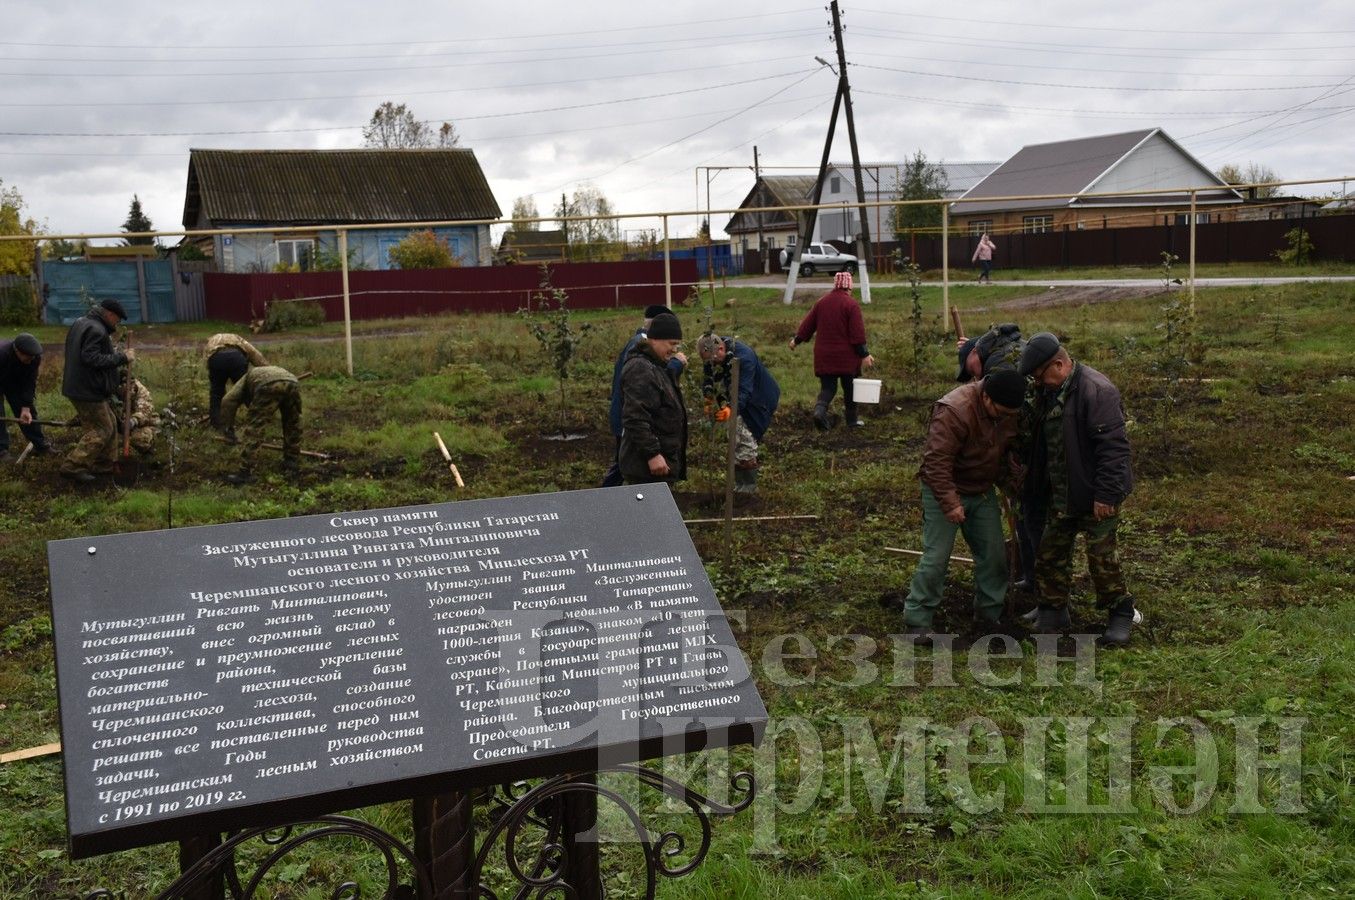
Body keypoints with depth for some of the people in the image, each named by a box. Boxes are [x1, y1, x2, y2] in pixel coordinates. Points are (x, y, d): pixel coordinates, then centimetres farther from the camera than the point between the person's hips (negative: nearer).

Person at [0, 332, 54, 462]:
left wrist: (25, 408, -25)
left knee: (30, 411, 3)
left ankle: (41, 445, 12)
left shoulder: (35, 357, -27)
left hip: (15, 382, 4)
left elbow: (29, 383, -21)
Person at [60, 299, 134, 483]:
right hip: (88, 390, -11)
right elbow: (91, 358, -27)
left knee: (109, 424, 19)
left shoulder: (81, 323, 14)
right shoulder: (96, 330, -19)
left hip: (76, 386, 11)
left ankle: (105, 464, 25)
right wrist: (121, 357, -21)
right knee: (101, 430, -4)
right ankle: (72, 466, -4)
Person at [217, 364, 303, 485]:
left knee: (254, 429, 3)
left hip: (269, 386, -4)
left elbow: (228, 401, 22)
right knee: (292, 426, 26)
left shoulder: (247, 378, 38)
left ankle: (245, 473, 3)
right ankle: (292, 464, 32)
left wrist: (228, 428, 30)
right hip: (292, 383, 4)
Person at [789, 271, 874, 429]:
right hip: (847, 356, -4)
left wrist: (797, 340, 24)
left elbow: (808, 323, 11)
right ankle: (852, 420, 18)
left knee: (827, 387, 7)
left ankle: (820, 409, -20)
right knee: (850, 387, 10)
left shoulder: (822, 301, 5)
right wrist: (864, 354, -11)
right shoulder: (851, 304, -11)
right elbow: (858, 333, -14)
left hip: (824, 355, 4)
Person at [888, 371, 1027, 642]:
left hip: (983, 492, 7)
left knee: (994, 553, 8)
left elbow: (1007, 450, 12)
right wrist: (950, 503, -35)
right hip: (945, 491, -7)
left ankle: (990, 611, 25)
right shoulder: (954, 412, -30)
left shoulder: (1008, 411, -6)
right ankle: (918, 619, 4)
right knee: (936, 557, -7)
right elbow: (937, 462, -32)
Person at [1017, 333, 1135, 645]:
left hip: (1094, 496, -8)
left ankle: (1120, 614, 18)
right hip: (1059, 495, 8)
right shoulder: (1049, 392, 6)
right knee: (1050, 554, 11)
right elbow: (1043, 441, 22)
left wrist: (1105, 494, -23)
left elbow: (1113, 445, -23)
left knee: (1102, 556, 1)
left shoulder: (1096, 390, -21)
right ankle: (1052, 613, 23)